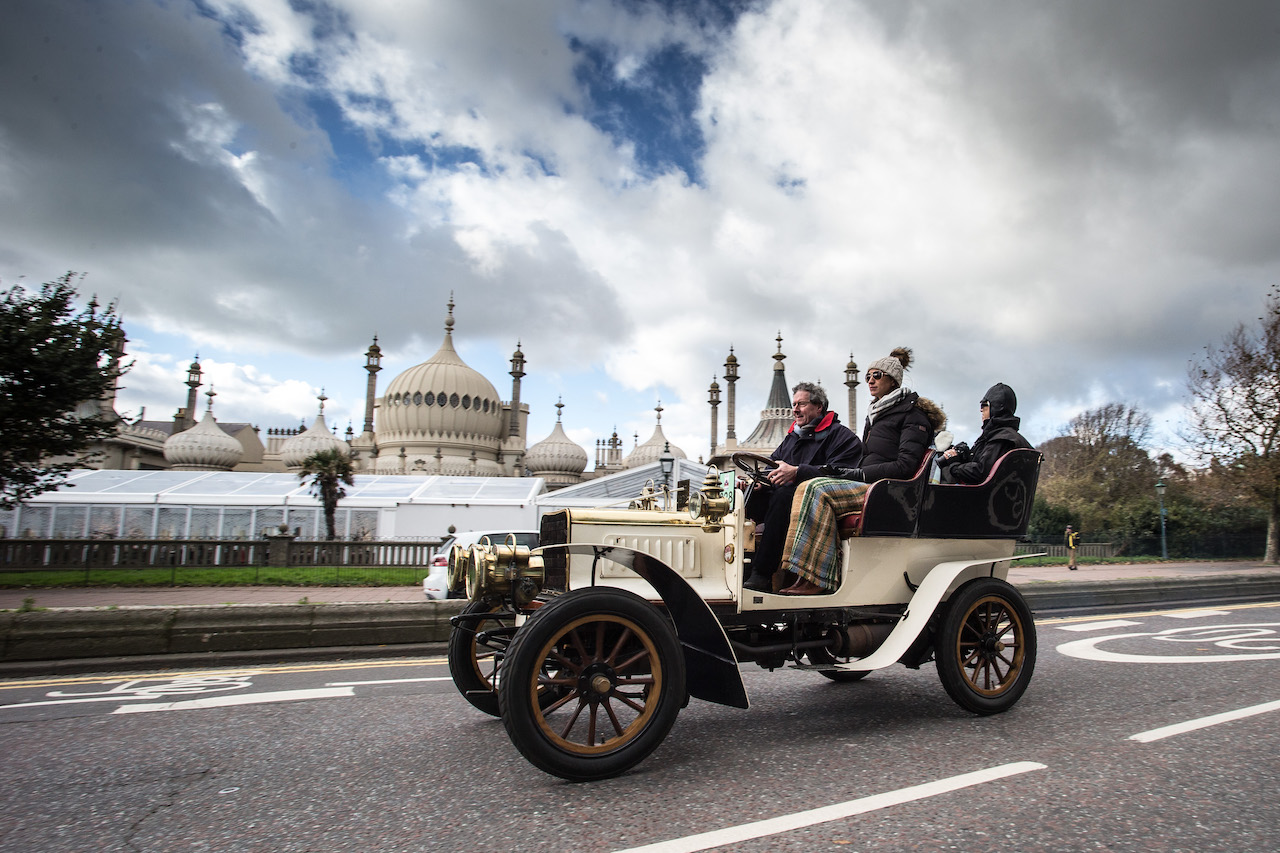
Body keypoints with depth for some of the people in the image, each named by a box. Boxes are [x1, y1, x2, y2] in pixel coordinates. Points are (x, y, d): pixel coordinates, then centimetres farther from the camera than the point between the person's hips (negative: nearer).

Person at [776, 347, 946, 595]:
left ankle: (815, 578, -30)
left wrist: (857, 473, -16)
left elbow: (905, 466, -13)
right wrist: (843, 471, 3)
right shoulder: (877, 413, 25)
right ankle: (805, 574, -25)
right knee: (809, 487, -16)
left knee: (819, 490, -28)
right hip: (867, 485, 8)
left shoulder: (913, 413, -1)